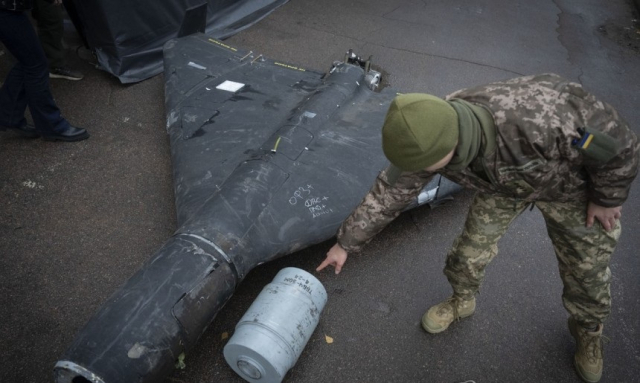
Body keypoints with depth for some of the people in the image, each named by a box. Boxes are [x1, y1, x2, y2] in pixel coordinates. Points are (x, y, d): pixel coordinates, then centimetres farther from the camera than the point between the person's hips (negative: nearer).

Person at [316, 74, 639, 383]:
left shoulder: (540, 120, -48)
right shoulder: (430, 138, -31)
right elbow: (388, 193, -18)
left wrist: (608, 197, -12)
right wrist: (346, 244, -11)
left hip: (572, 180, -2)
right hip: (504, 181, 3)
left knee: (586, 265, 9)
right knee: (472, 247, 4)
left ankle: (588, 330, 40)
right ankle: (461, 301, 35)